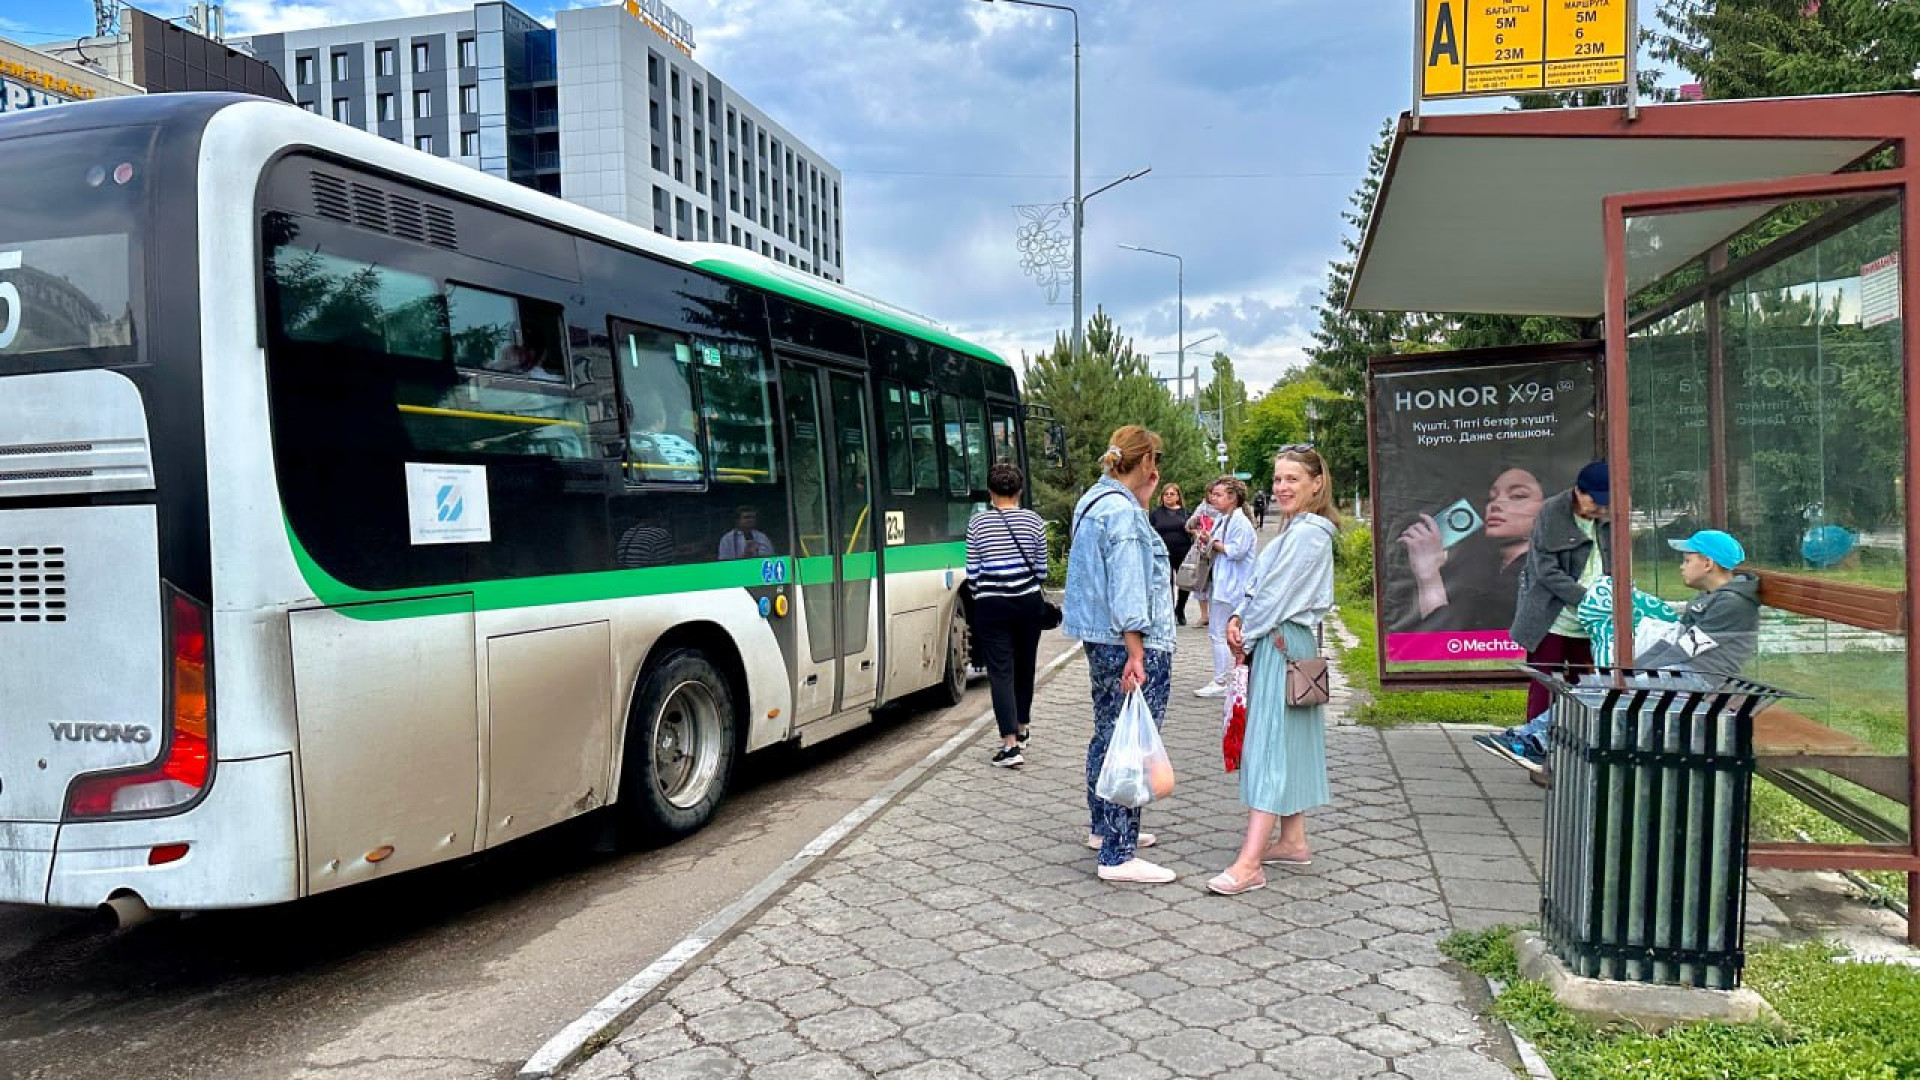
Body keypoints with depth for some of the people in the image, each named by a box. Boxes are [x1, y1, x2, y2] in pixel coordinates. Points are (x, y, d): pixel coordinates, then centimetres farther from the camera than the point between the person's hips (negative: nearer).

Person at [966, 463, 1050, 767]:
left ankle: (1011, 745, -11)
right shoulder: (1033, 520, 0)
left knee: (1000, 671, -2)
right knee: (1024, 667, 18)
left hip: (991, 605, -2)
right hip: (1028, 602, 2)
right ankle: (1020, 732, 32)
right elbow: (1042, 570, 3)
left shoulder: (978, 522, -4)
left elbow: (972, 572, -2)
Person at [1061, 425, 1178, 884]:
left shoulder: (1092, 502, 14)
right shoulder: (1123, 513, -17)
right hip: (1129, 644, -11)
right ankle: (1119, 856, -2)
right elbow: (1126, 590, -21)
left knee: (1108, 736, 20)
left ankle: (1104, 828, 33)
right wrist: (1136, 655, -22)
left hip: (1098, 642, 11)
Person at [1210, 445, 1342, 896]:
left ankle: (1249, 864, -14)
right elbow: (1260, 583, 13)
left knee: (1270, 744, -13)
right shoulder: (1295, 529, 16)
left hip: (1281, 646, -10)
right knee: (1290, 742, 14)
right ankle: (1293, 841, 23)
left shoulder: (1308, 533, -16)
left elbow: (1278, 593, -18)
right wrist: (1238, 618, -3)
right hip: (1279, 644, 10)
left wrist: (1246, 637, -8)